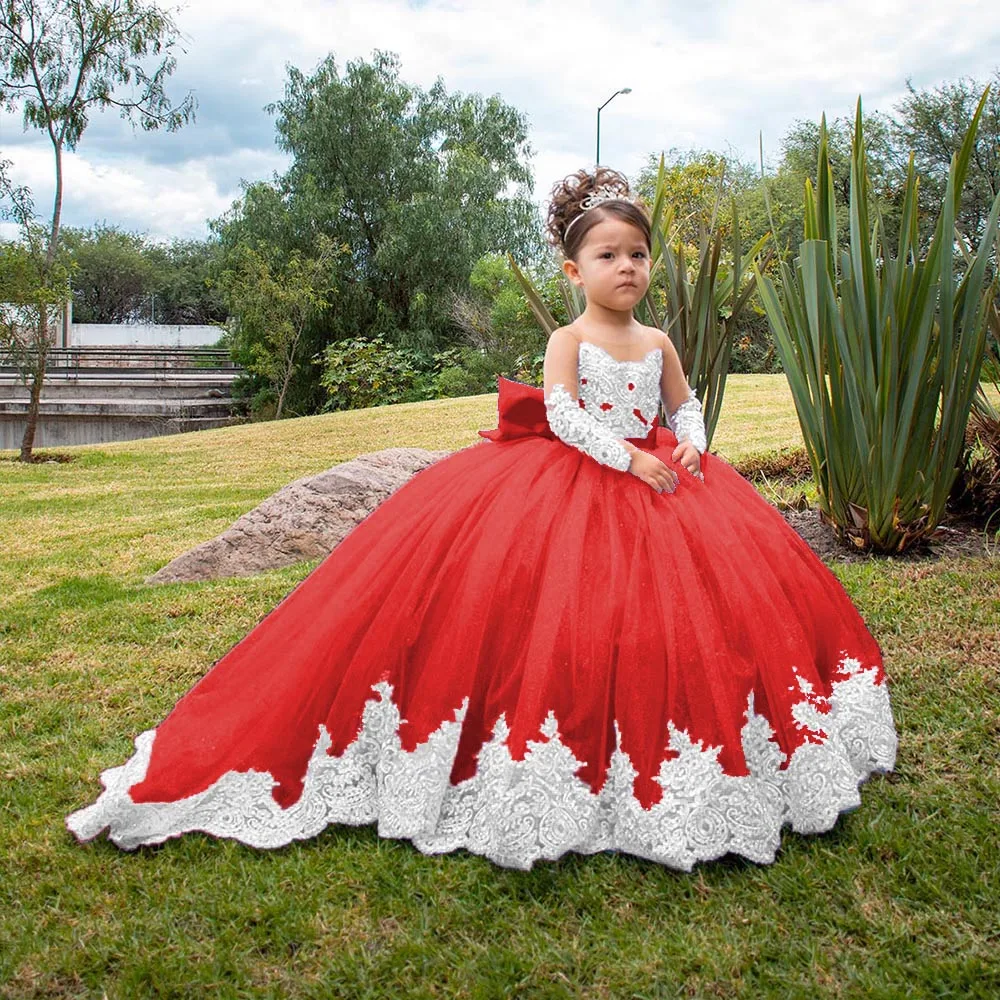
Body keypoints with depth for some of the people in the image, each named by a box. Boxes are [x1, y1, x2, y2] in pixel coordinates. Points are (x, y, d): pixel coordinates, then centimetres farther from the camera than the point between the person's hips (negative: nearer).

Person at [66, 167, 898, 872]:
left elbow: (685, 404, 19)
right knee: (566, 622, -15)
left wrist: (690, 443, -2)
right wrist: (623, 456, -25)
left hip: (655, 480, 6)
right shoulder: (569, 339, -5)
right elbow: (563, 414, -18)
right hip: (572, 484, -6)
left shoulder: (659, 343, 10)